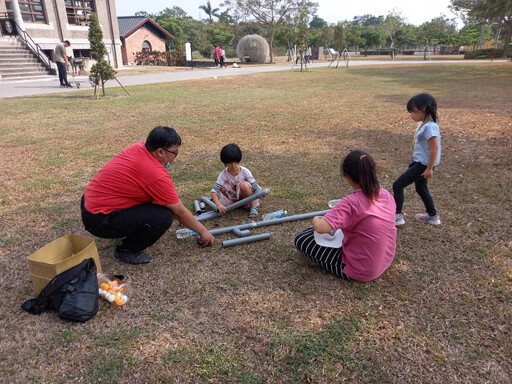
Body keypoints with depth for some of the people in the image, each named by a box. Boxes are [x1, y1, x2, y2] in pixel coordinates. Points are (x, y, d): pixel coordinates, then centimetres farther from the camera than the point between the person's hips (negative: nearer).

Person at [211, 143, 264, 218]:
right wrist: (218, 204, -46)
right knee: (223, 188, -26)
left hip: (246, 196, -2)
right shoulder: (223, 175, -20)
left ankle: (253, 207, -15)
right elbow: (214, 191, -28)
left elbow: (254, 186, -21)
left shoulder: (245, 171, -21)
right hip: (233, 197, 2)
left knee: (244, 184, -33)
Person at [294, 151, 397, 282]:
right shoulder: (386, 195, -5)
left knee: (300, 239, -2)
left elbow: (321, 227, -37)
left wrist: (316, 220, -13)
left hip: (360, 272, -7)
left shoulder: (351, 202, -28)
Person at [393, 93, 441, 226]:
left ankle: (397, 216, 1)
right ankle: (433, 216, 37)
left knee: (398, 185, -8)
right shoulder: (423, 124, 6)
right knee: (421, 189, 22)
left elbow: (434, 149, -25)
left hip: (423, 165, -10)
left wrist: (429, 169, -21)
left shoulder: (429, 127, -24)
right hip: (419, 162, 10)